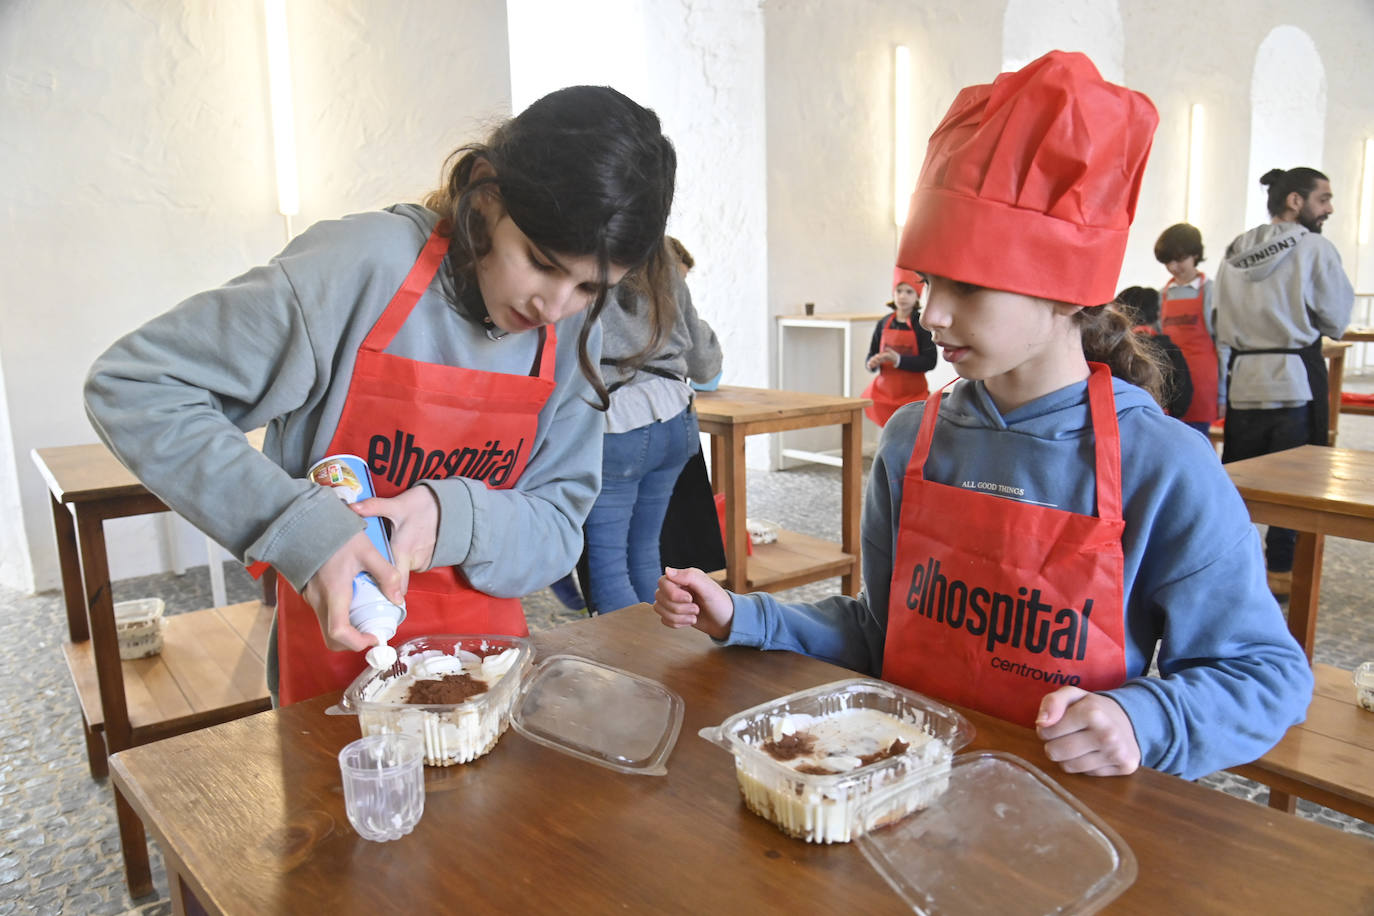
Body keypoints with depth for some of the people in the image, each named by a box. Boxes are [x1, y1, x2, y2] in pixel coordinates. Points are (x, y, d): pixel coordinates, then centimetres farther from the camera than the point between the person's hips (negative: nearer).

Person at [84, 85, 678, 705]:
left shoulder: (574, 332, -7)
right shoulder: (365, 267, -22)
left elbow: (557, 526, -5)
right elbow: (131, 387, -19)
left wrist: (453, 516, -25)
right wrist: (296, 525, -31)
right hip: (337, 657, -3)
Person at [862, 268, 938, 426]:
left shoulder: (922, 324, -7)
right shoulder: (883, 323, 4)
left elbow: (930, 361, -14)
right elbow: (871, 355, 9)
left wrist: (899, 360, -23)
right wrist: (871, 363, -14)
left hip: (912, 394, -3)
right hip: (885, 390, 4)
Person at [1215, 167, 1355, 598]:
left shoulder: (1235, 251, 8)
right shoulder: (1313, 247, -8)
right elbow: (1336, 319, -3)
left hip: (1244, 377, 5)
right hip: (1295, 376, -5)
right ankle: (1280, 571, 10)